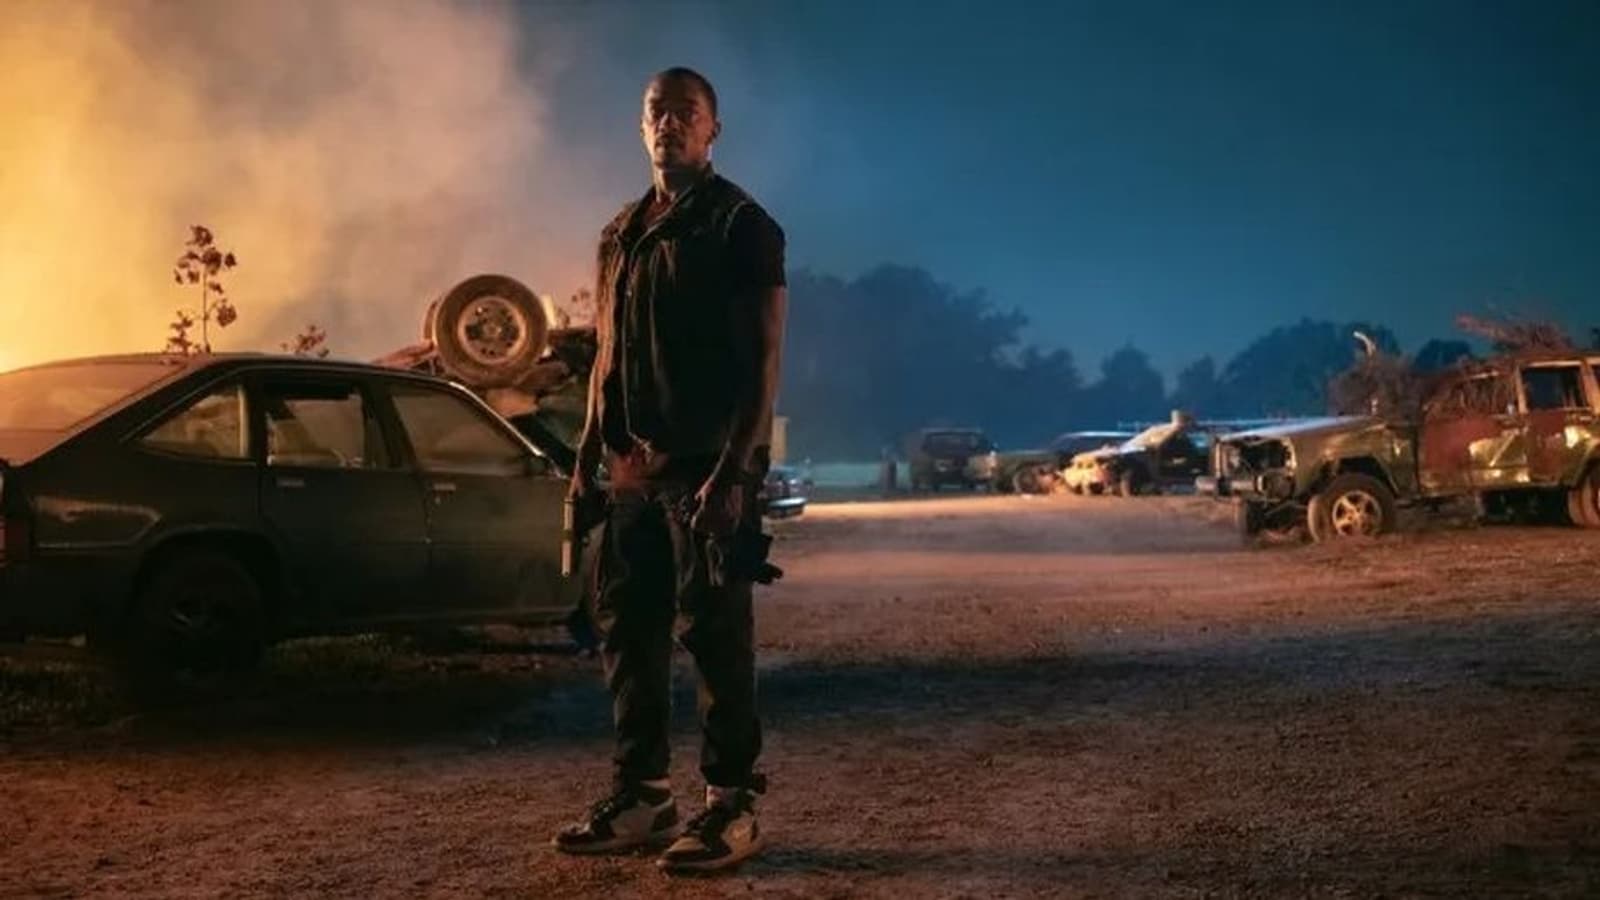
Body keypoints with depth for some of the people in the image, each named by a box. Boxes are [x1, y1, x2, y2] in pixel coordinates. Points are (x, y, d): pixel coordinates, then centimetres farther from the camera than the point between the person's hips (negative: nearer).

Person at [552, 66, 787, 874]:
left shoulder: (741, 225, -2)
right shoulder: (620, 234, 18)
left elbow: (764, 357, -9)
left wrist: (736, 468, -19)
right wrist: (585, 461, 13)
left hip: (708, 463, -7)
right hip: (633, 466, 7)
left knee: (714, 630, -5)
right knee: (626, 626, 7)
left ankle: (732, 805, 3)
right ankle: (639, 796, 16)